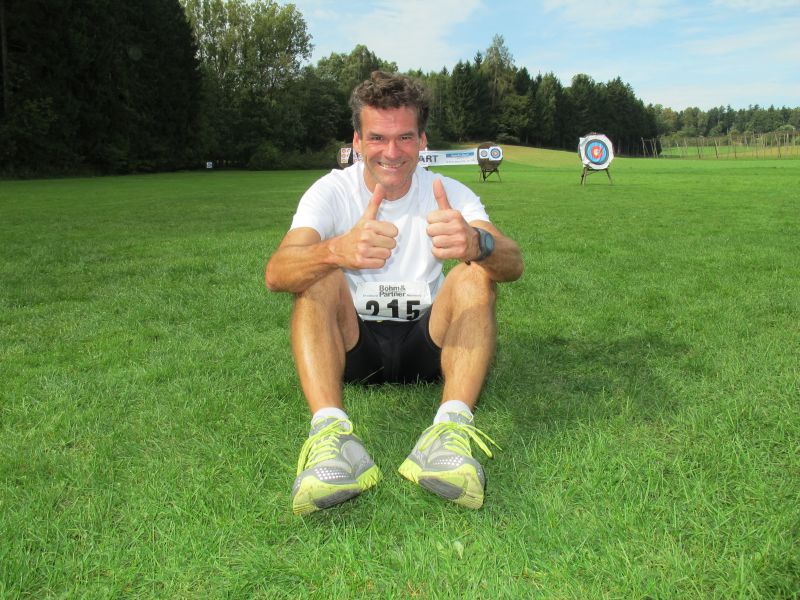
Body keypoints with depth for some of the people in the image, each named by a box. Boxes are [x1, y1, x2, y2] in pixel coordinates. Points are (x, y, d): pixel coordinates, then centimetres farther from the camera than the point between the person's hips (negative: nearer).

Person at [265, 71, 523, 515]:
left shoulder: (448, 193, -3)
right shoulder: (331, 191, -6)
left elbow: (513, 264, -22)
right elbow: (276, 274, -25)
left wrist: (476, 243, -47)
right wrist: (338, 250, -48)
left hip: (426, 344, 1)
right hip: (351, 346, 0)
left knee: (476, 274, -23)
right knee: (319, 276, -25)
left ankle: (451, 428, -39)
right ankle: (330, 430, -42)